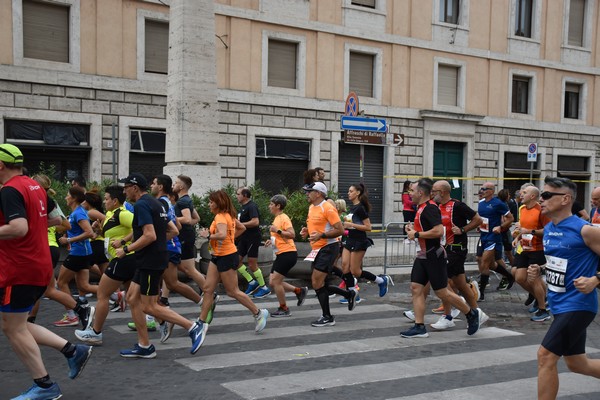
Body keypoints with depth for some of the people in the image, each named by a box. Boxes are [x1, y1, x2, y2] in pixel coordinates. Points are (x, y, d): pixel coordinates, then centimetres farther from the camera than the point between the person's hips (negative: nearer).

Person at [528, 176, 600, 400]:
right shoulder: (548, 229, 7)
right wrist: (539, 270, 5)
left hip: (577, 305, -9)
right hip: (560, 304, 9)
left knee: (546, 356, -13)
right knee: (577, 364, 19)